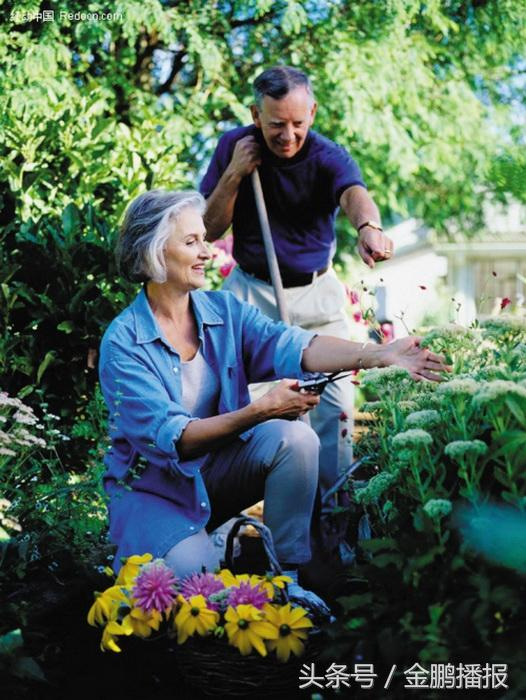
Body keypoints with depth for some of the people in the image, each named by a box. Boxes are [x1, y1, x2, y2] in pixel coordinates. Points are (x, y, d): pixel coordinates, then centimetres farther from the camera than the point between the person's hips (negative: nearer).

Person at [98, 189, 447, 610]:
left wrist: (378, 355, -37)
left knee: (296, 437, -22)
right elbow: (168, 437, -27)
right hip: (154, 485, -5)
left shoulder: (224, 311, -3)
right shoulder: (123, 342, -18)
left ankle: (285, 577, -10)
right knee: (192, 569, -31)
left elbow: (291, 346, -20)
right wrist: (260, 411, -37)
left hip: (218, 471, 5)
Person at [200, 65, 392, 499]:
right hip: (250, 290, 1)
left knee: (334, 398, -3)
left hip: (316, 292, -1)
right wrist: (234, 173, -21)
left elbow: (354, 193, -42)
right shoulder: (234, 146, -8)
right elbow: (209, 229, -7)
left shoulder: (328, 157, -17)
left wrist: (369, 226, -65)